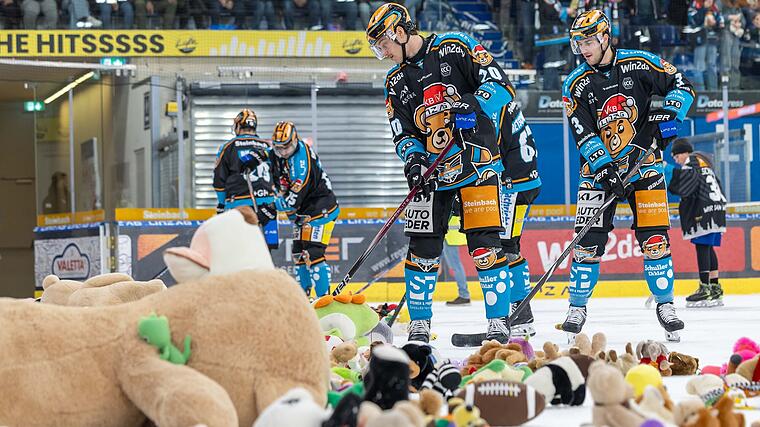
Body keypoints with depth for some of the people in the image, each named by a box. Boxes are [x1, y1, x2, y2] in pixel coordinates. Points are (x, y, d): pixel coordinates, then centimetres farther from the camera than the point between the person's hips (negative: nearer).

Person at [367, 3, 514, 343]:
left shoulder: (455, 47, -4)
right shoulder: (396, 82, 13)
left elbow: (500, 84, -8)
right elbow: (403, 132, 10)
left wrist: (472, 105, -25)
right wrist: (412, 157, -11)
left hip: (477, 162, -5)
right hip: (432, 171, 5)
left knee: (485, 243, -11)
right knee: (423, 247, 2)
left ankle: (499, 323, -5)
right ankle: (419, 325, 13)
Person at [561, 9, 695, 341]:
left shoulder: (639, 64, -7)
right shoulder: (576, 86, -4)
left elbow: (681, 86, 0)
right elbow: (583, 135, -10)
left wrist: (668, 115, -18)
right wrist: (605, 170, -21)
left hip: (643, 163, -1)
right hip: (600, 166, 1)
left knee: (654, 237, -6)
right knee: (589, 238, -5)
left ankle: (665, 305, 6)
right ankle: (577, 307, 5)